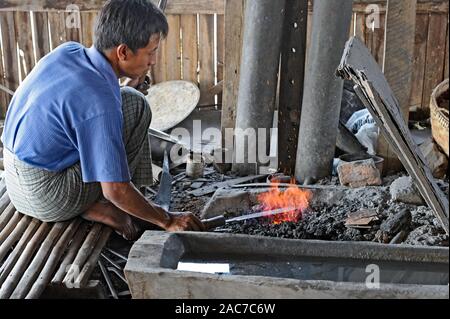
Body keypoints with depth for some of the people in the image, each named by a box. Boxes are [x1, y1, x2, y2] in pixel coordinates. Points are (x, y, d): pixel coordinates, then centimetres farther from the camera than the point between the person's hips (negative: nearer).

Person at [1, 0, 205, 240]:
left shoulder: (68, 50, -4)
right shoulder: (100, 102, -27)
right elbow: (115, 191, -24)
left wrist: (132, 80, 4)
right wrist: (167, 220, -10)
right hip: (45, 199, -8)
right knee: (134, 105, -10)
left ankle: (95, 203, 10)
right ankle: (97, 207, -2)